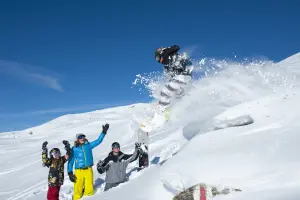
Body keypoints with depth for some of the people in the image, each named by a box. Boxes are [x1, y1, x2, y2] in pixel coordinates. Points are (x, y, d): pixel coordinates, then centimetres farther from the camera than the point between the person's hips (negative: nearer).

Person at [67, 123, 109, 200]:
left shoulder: (89, 145, 9)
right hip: (79, 171, -2)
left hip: (88, 170, 2)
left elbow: (98, 141, 10)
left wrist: (104, 132, 2)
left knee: (89, 190, -1)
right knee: (78, 189, -3)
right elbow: (70, 161, 5)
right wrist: (70, 173, -2)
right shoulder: (74, 149, 2)